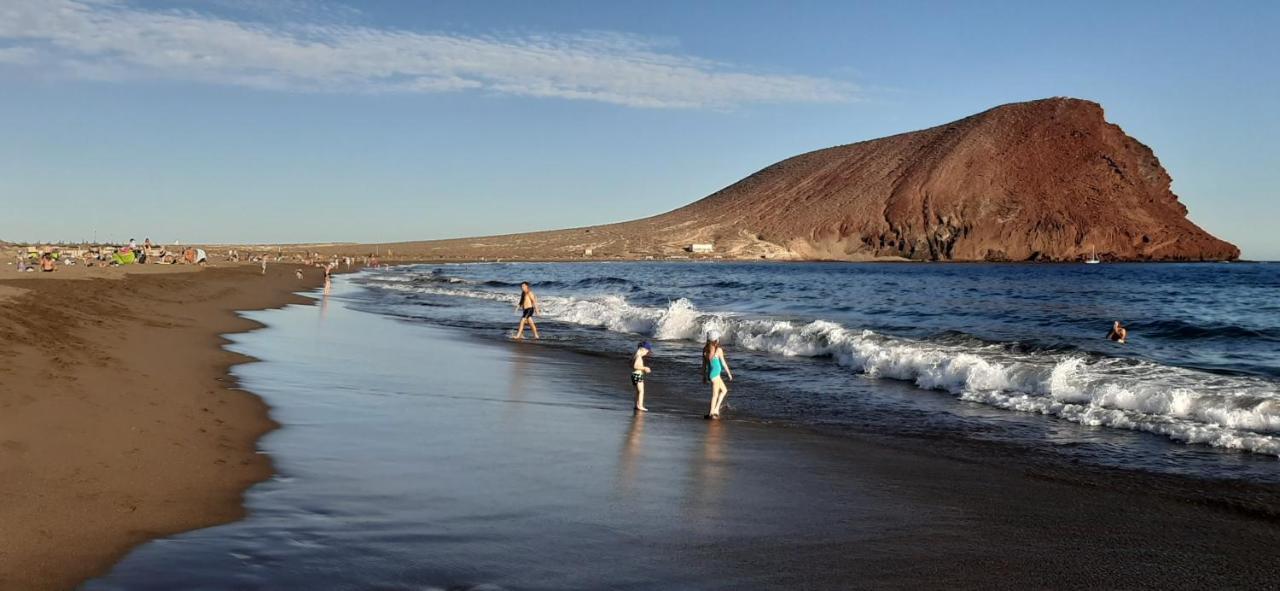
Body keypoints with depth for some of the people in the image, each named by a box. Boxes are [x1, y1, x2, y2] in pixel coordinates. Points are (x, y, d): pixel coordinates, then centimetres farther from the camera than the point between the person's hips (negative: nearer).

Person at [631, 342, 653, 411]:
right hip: (638, 375, -10)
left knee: (638, 391, 19)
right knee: (641, 391, -9)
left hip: (634, 375, 10)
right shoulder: (638, 357, -18)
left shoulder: (634, 356, 12)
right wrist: (644, 368, -23)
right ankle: (640, 406, -13)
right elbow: (635, 366, -29)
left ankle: (637, 405, 25)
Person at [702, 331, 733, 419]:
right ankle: (712, 413, 10)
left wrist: (704, 376, 16)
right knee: (715, 394, 4)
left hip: (710, 373, 7)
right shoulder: (718, 349, -14)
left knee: (724, 390, 20)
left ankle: (716, 409, 18)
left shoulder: (705, 349, 2)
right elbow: (723, 363, -7)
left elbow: (704, 363, 8)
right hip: (716, 373, -7)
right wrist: (729, 373, 4)